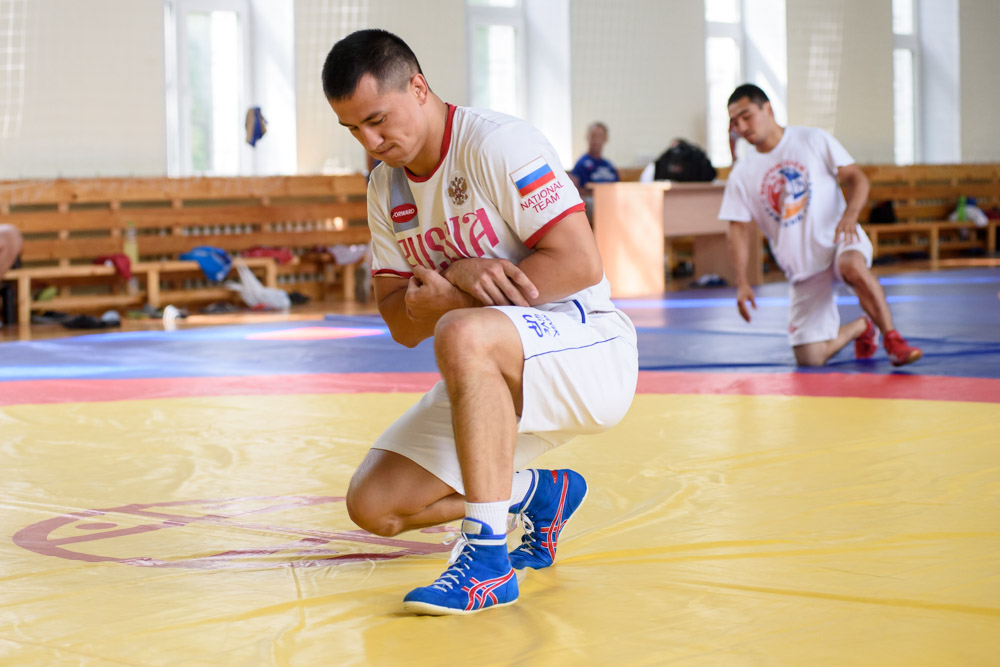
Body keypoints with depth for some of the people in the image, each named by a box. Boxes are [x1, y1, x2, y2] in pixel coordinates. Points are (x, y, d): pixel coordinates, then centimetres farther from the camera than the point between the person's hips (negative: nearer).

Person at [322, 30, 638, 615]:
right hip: (497, 381, 8)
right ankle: (540, 494, 18)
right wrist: (460, 276, -18)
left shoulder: (497, 143, -15)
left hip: (589, 347, -8)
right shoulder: (386, 188, 8)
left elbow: (580, 263, -22)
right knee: (374, 505, -3)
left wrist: (451, 299, -20)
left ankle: (488, 561, -33)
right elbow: (403, 326, 5)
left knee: (463, 334, -40)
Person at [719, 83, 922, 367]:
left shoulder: (813, 140, -1)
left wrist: (850, 214, -22)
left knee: (853, 266, -41)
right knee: (809, 357, -7)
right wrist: (742, 282, -9)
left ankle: (893, 339, -25)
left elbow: (856, 177, -2)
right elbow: (738, 229, 4)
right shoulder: (741, 175, 3)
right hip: (802, 269, 3)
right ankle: (862, 327, 24)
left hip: (838, 240, -3)